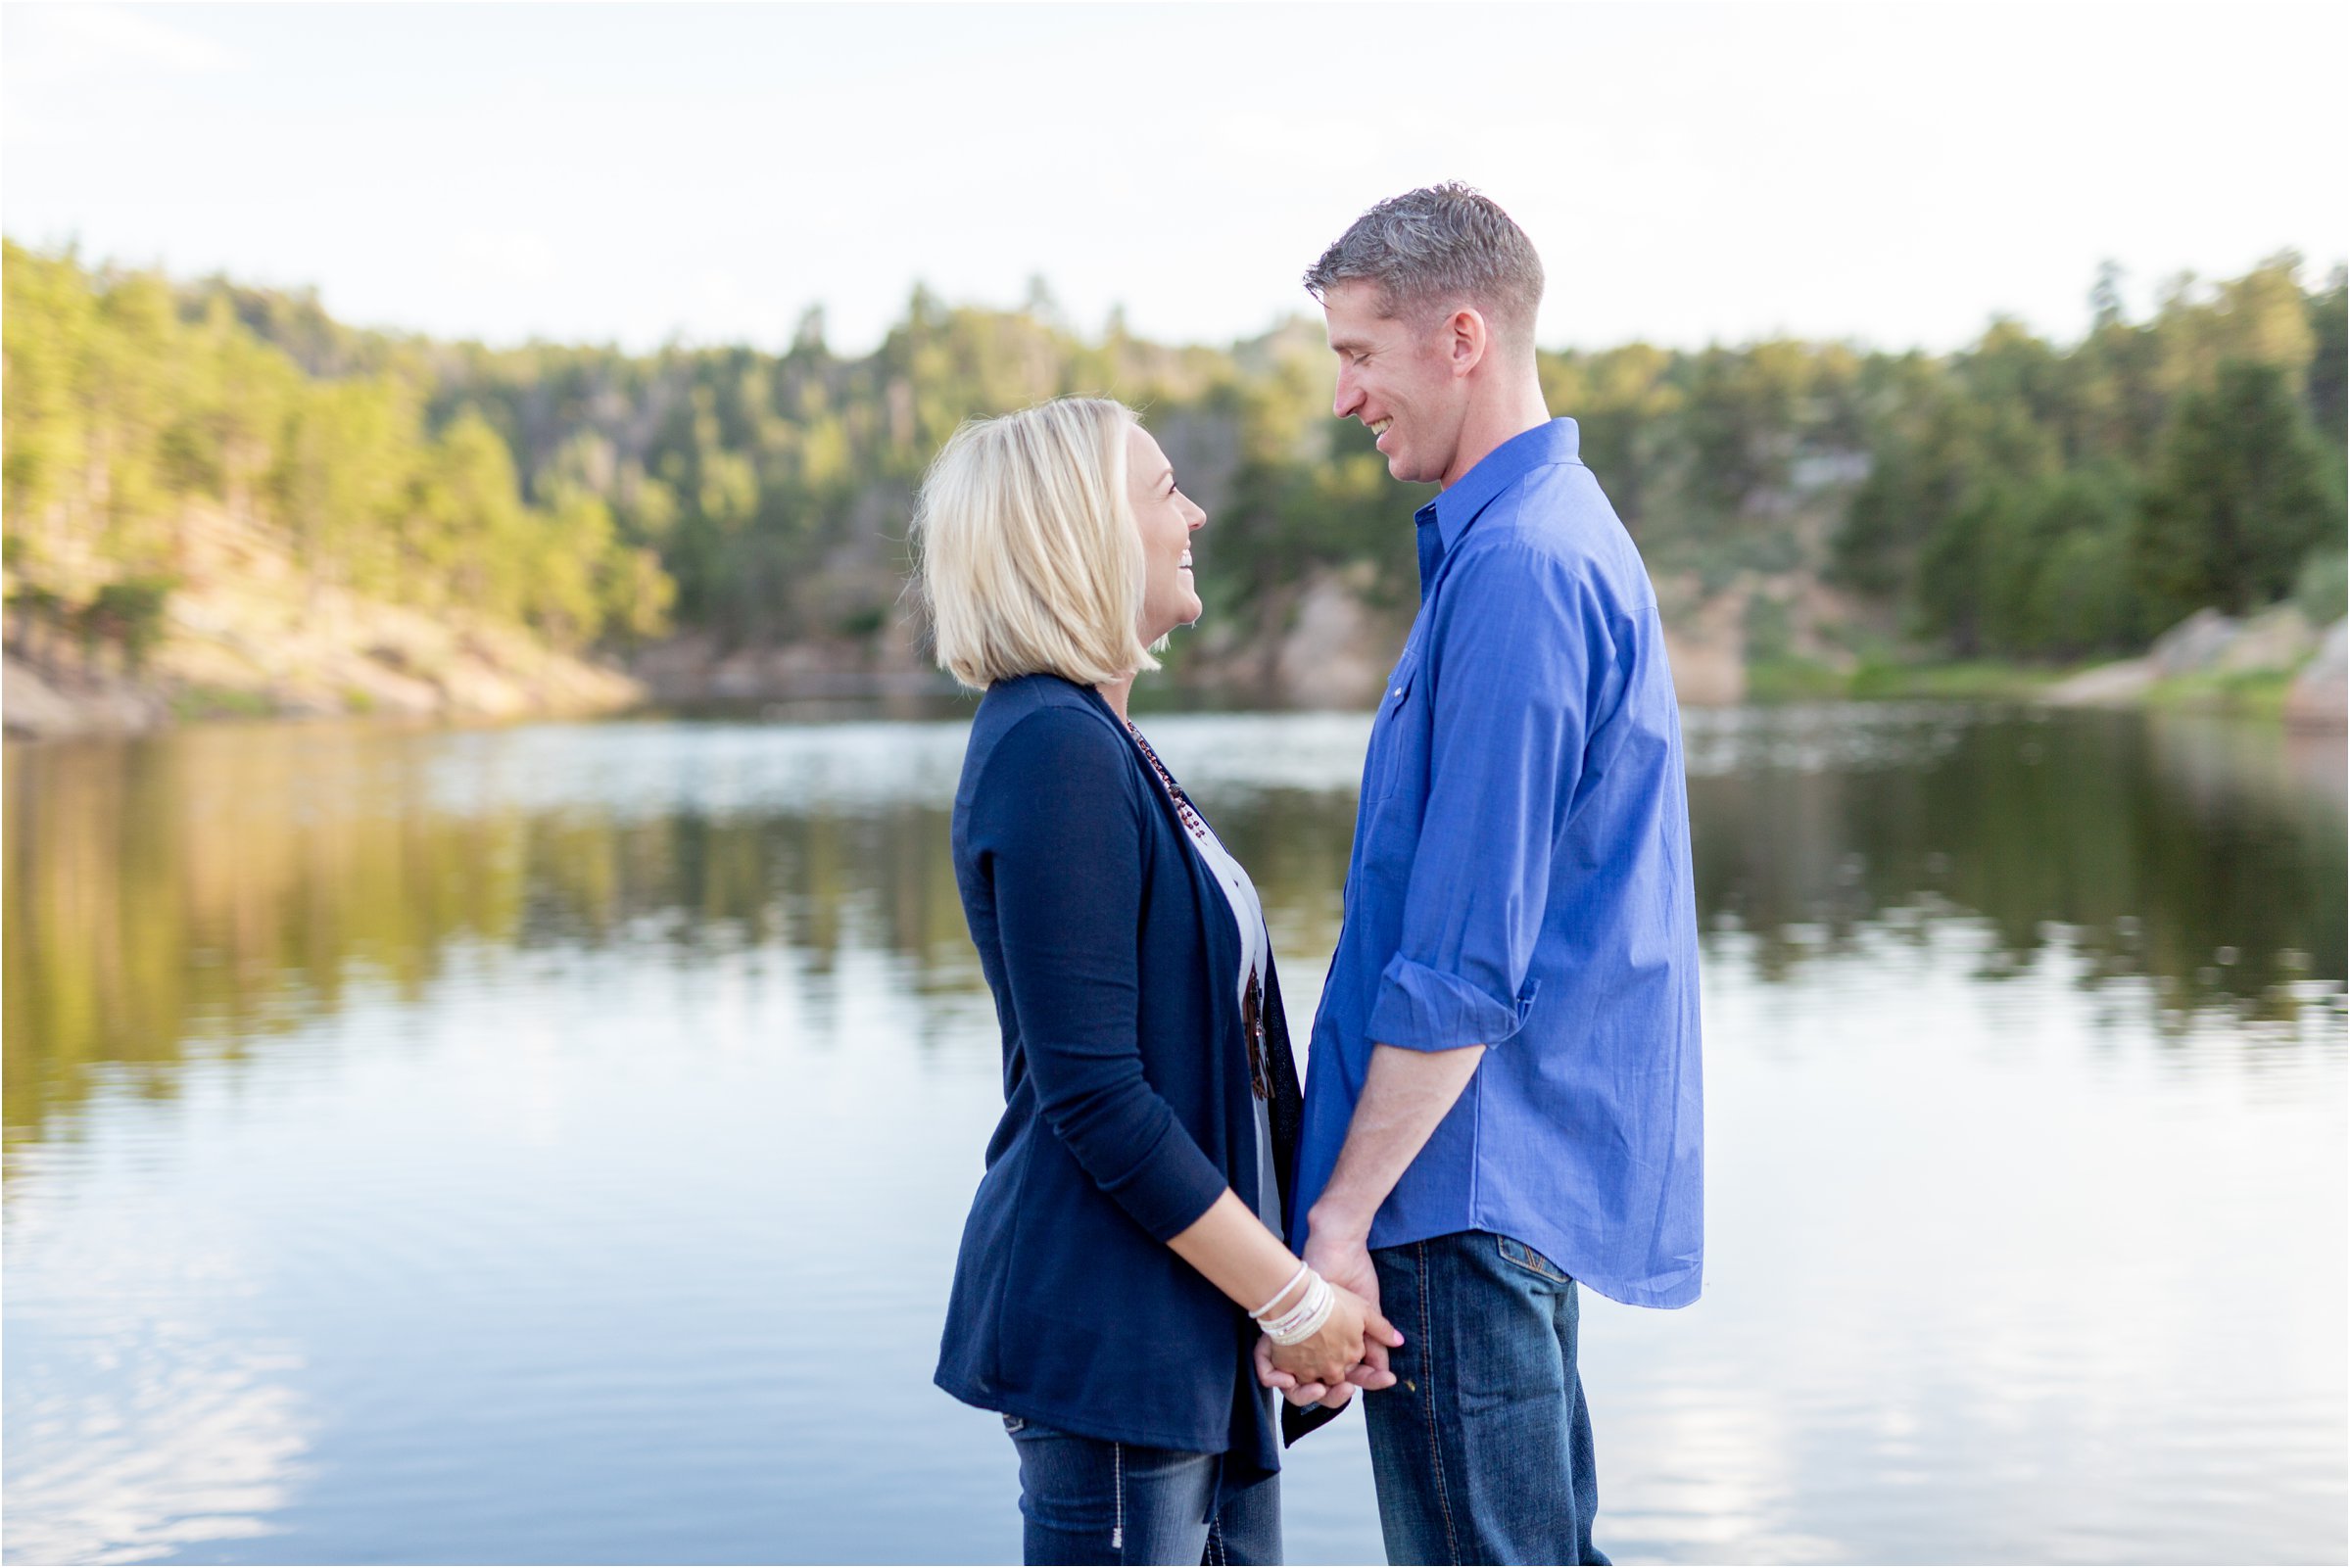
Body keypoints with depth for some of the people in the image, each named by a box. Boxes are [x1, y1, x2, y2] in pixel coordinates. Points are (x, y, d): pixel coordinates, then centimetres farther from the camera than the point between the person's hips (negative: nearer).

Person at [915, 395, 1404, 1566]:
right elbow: (1093, 1097, -21)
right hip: (1104, 1333, -9)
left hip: (1186, 1325, 9)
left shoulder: (1091, 740, 12)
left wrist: (1296, 1285, 7)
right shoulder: (1052, 749, -18)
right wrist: (1293, 1297, -14)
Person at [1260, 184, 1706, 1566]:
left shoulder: (1515, 571, -19)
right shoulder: (1565, 528, 14)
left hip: (1468, 1187, -10)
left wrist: (1340, 1211, -18)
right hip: (1534, 1177, 10)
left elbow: (1463, 963, -23)